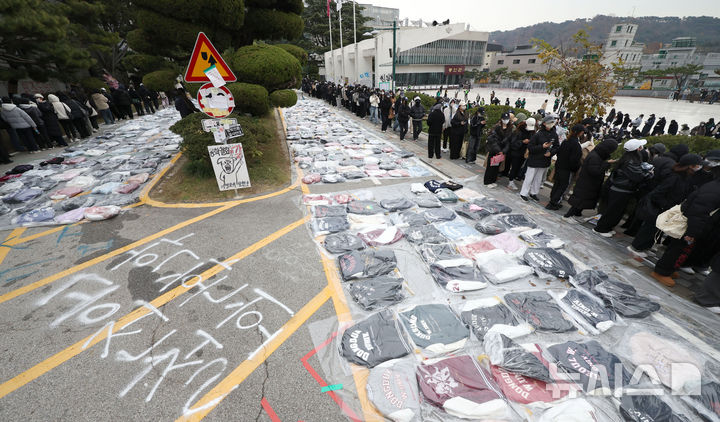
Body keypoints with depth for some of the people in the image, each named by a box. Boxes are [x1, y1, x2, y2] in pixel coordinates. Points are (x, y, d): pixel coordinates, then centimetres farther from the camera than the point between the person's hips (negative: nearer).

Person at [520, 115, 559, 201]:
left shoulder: (554, 134, 1)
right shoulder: (538, 134, -14)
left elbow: (557, 146, 10)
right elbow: (530, 147, -15)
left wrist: (551, 152, -8)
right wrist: (542, 147, -24)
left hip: (545, 161, 5)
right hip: (534, 160, -5)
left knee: (539, 178, 14)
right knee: (529, 177, 2)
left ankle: (533, 193, 28)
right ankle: (523, 193, 14)